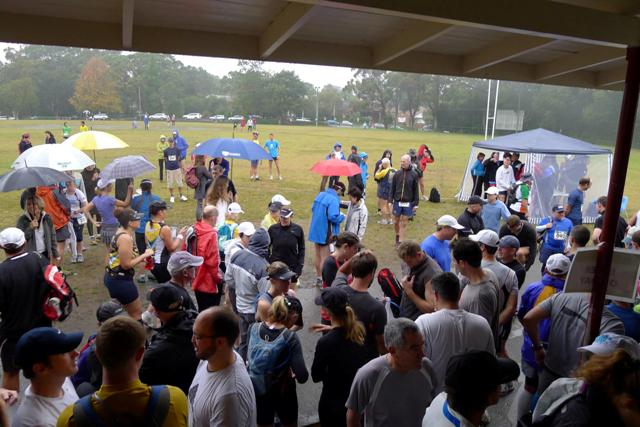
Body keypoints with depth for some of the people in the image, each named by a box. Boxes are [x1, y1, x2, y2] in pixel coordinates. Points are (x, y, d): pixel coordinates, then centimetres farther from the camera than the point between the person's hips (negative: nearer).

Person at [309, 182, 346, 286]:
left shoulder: (321, 194, 5)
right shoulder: (334, 199, -21)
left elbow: (313, 208, 14)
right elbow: (333, 216, -29)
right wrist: (342, 217, -11)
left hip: (315, 229, 8)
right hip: (325, 232, -8)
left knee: (317, 255, 20)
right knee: (325, 258, 5)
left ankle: (318, 277, 35)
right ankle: (322, 280, 13)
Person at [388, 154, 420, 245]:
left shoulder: (414, 175, -3)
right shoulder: (397, 174, -1)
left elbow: (416, 190, 1)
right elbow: (392, 188, 3)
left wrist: (416, 203, -1)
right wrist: (390, 200, -2)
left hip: (408, 203, -1)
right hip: (397, 202, 1)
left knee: (404, 223, 5)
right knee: (396, 221, 12)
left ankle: (401, 241, 13)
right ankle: (397, 235, 38)